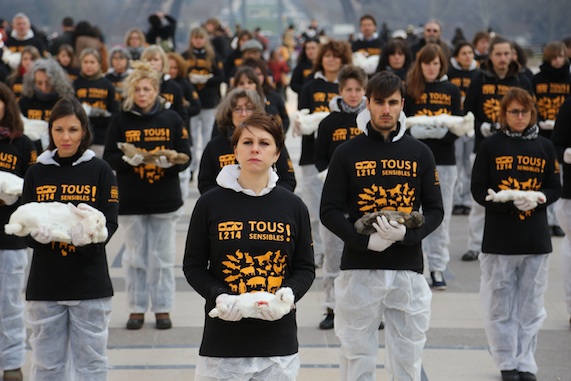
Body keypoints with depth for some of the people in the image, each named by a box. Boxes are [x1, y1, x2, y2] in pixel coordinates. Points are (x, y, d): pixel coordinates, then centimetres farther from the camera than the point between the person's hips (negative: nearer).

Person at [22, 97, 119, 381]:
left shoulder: (99, 171, 1)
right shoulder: (36, 173, 6)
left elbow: (109, 224, -4)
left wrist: (89, 235, -26)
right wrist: (38, 232, -20)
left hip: (90, 282, -2)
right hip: (45, 283, 2)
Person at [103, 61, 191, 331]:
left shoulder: (171, 119, 2)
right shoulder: (121, 120, 2)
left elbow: (185, 156, 1)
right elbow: (109, 158, 0)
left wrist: (169, 162, -19)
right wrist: (127, 159, -19)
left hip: (165, 199, 0)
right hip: (131, 200, 0)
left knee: (163, 256, 5)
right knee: (135, 256, 7)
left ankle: (163, 308, 15)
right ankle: (137, 308, 16)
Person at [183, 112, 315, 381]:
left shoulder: (293, 206, 6)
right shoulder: (210, 204, 2)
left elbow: (305, 268, 11)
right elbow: (193, 266, 5)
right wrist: (217, 296, -13)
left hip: (278, 342, 2)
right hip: (222, 341, -1)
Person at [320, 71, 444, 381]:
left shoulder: (420, 153, 7)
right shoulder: (347, 153, 2)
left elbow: (434, 210, 7)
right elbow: (329, 212, -1)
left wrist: (407, 234, -13)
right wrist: (364, 240, -17)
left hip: (407, 270, 1)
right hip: (359, 270, -1)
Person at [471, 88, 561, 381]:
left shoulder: (545, 147, 7)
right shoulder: (490, 146, 0)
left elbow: (555, 188, 8)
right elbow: (478, 190, -3)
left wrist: (538, 198, -14)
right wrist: (508, 201, -19)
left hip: (536, 238, 2)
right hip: (499, 238, -2)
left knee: (530, 306, 6)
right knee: (500, 305, 3)